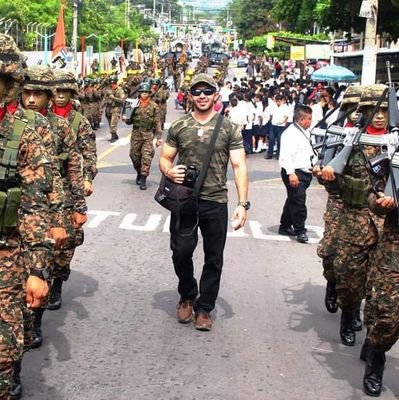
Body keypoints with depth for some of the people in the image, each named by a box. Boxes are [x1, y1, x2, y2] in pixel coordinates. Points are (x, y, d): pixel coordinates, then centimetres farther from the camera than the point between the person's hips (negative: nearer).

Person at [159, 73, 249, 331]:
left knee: (214, 258, 7)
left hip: (215, 202, -1)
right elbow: (165, 158, 10)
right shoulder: (178, 127, 5)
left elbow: (239, 166, -4)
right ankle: (187, 296, 30)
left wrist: (243, 203, -14)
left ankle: (204, 307, 24)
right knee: (181, 252, 3)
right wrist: (169, 171, -15)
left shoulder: (230, 129, 0)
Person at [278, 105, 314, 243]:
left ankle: (285, 226, 27)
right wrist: (291, 173, -29)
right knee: (298, 201, -11)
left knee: (293, 200, 17)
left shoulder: (305, 133, 17)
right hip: (295, 173, -10)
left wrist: (314, 166, 22)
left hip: (305, 172, 10)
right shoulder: (290, 133, -15)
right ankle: (300, 231, -6)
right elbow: (287, 155, -23)